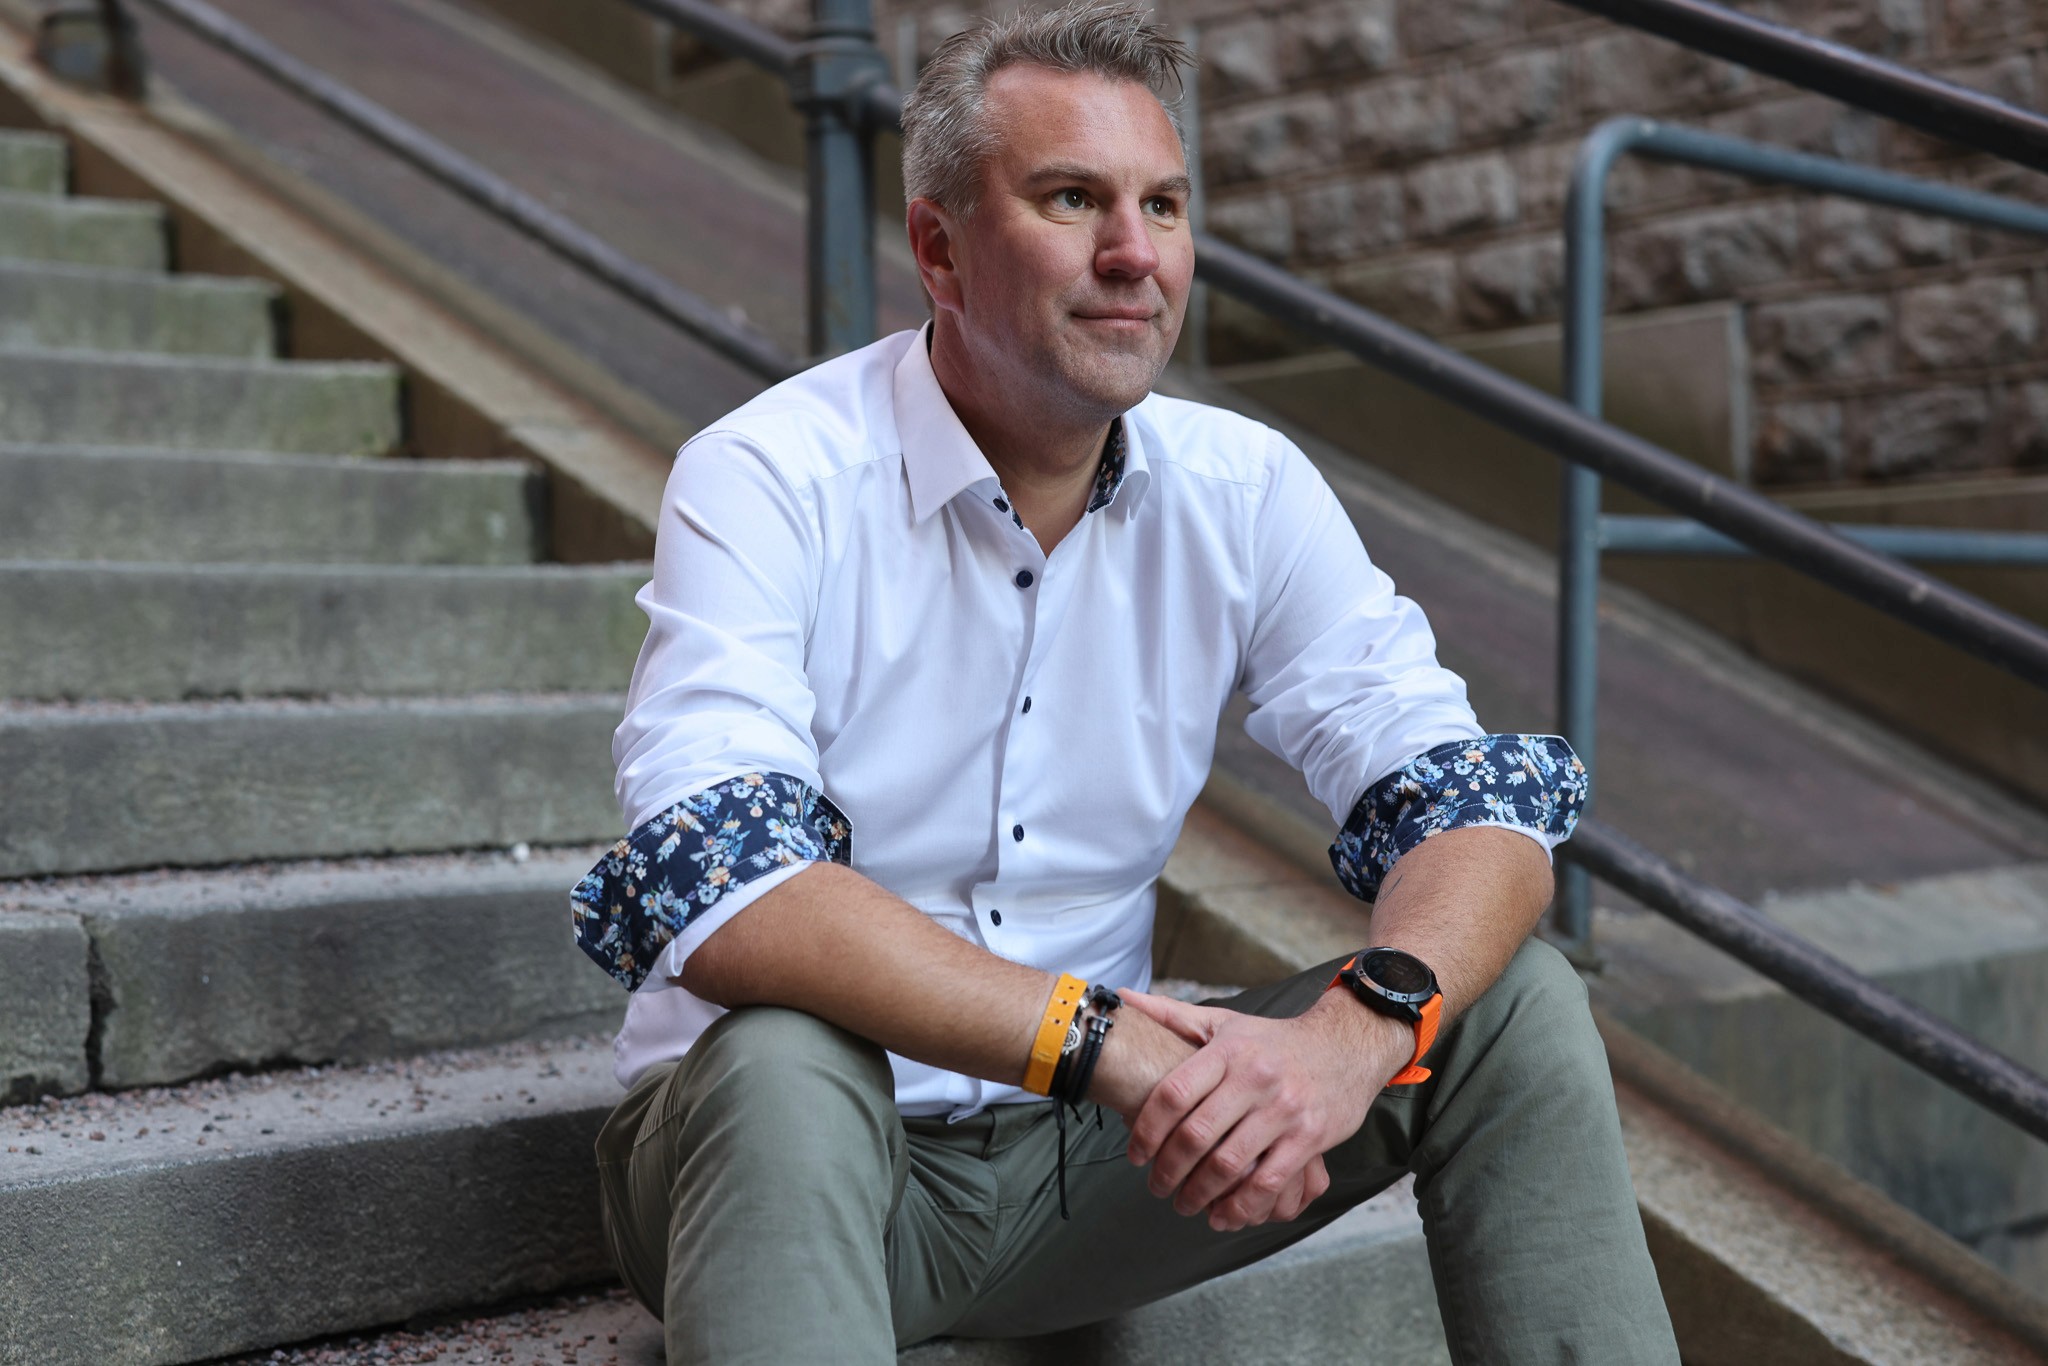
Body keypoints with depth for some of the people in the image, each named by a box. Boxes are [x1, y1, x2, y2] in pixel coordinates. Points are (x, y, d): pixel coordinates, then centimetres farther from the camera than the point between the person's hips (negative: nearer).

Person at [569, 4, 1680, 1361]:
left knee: (1514, 1002, -11)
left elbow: (1476, 805, -7)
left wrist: (1360, 1022, -29)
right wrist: (1108, 1040, -36)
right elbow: (712, 890, -30)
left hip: (1095, 1146, 4)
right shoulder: (768, 481, -16)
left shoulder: (1245, 490, -2)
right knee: (782, 1068, -38)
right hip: (813, 1153, -4)